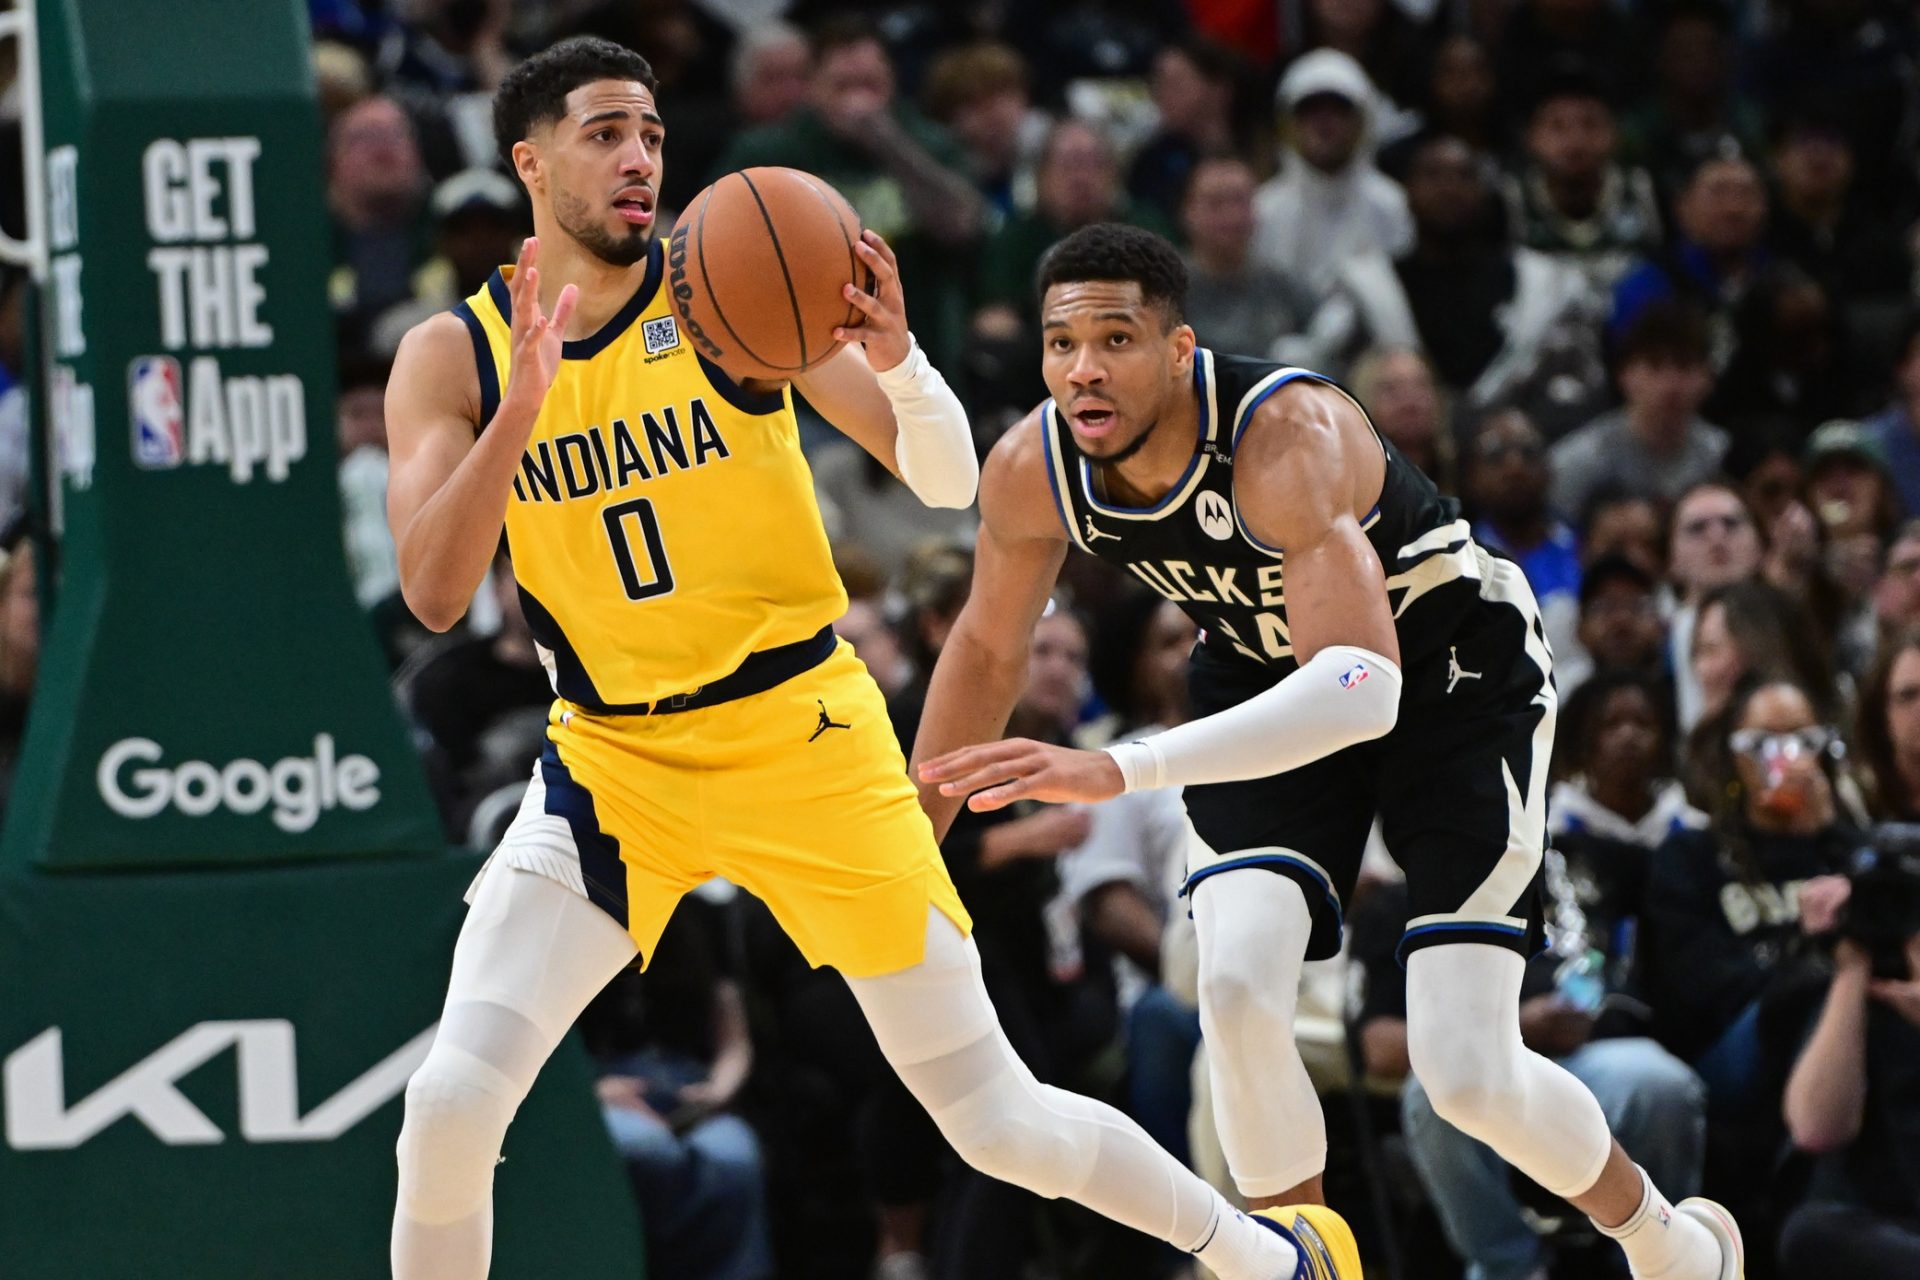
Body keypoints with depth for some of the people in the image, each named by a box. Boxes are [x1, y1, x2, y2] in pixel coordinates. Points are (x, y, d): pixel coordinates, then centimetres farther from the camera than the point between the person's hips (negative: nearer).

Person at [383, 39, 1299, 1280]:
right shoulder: (453, 358, -5)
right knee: (451, 1102, -17)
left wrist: (894, 358, -31)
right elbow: (434, 594, -16)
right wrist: (519, 410, -28)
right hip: (617, 758, 1)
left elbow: (951, 482, -10)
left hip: (804, 743, -1)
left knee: (1001, 1121, 2)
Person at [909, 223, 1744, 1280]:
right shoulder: (1032, 471, -19)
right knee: (1238, 993, -21)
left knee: (1468, 1074, -10)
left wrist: (1119, 772, -61)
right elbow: (986, 649, 3)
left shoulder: (1287, 436, -39)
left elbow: (1361, 690, -51)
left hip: (1446, 667, -5)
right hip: (1265, 673, 5)